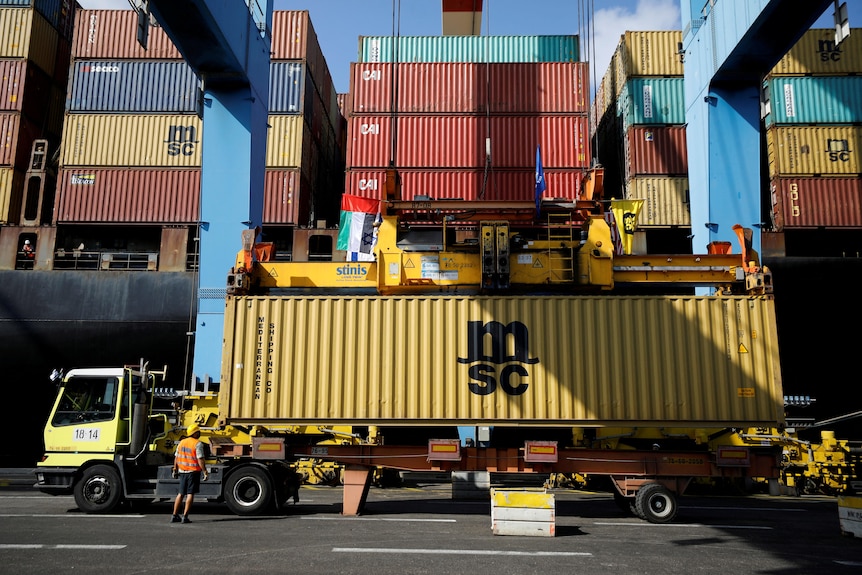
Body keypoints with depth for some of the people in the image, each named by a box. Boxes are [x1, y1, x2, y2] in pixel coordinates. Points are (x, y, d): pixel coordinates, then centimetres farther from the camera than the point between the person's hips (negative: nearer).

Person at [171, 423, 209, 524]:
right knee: (190, 494, -1)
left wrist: (175, 470, 23)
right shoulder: (198, 444, -12)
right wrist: (205, 472, -14)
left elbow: (176, 457, 13)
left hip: (182, 471, 6)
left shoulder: (181, 442, 9)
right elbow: (200, 459, -17)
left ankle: (175, 515, 16)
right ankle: (185, 517, -3)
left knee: (181, 494, 15)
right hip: (193, 471, -6)